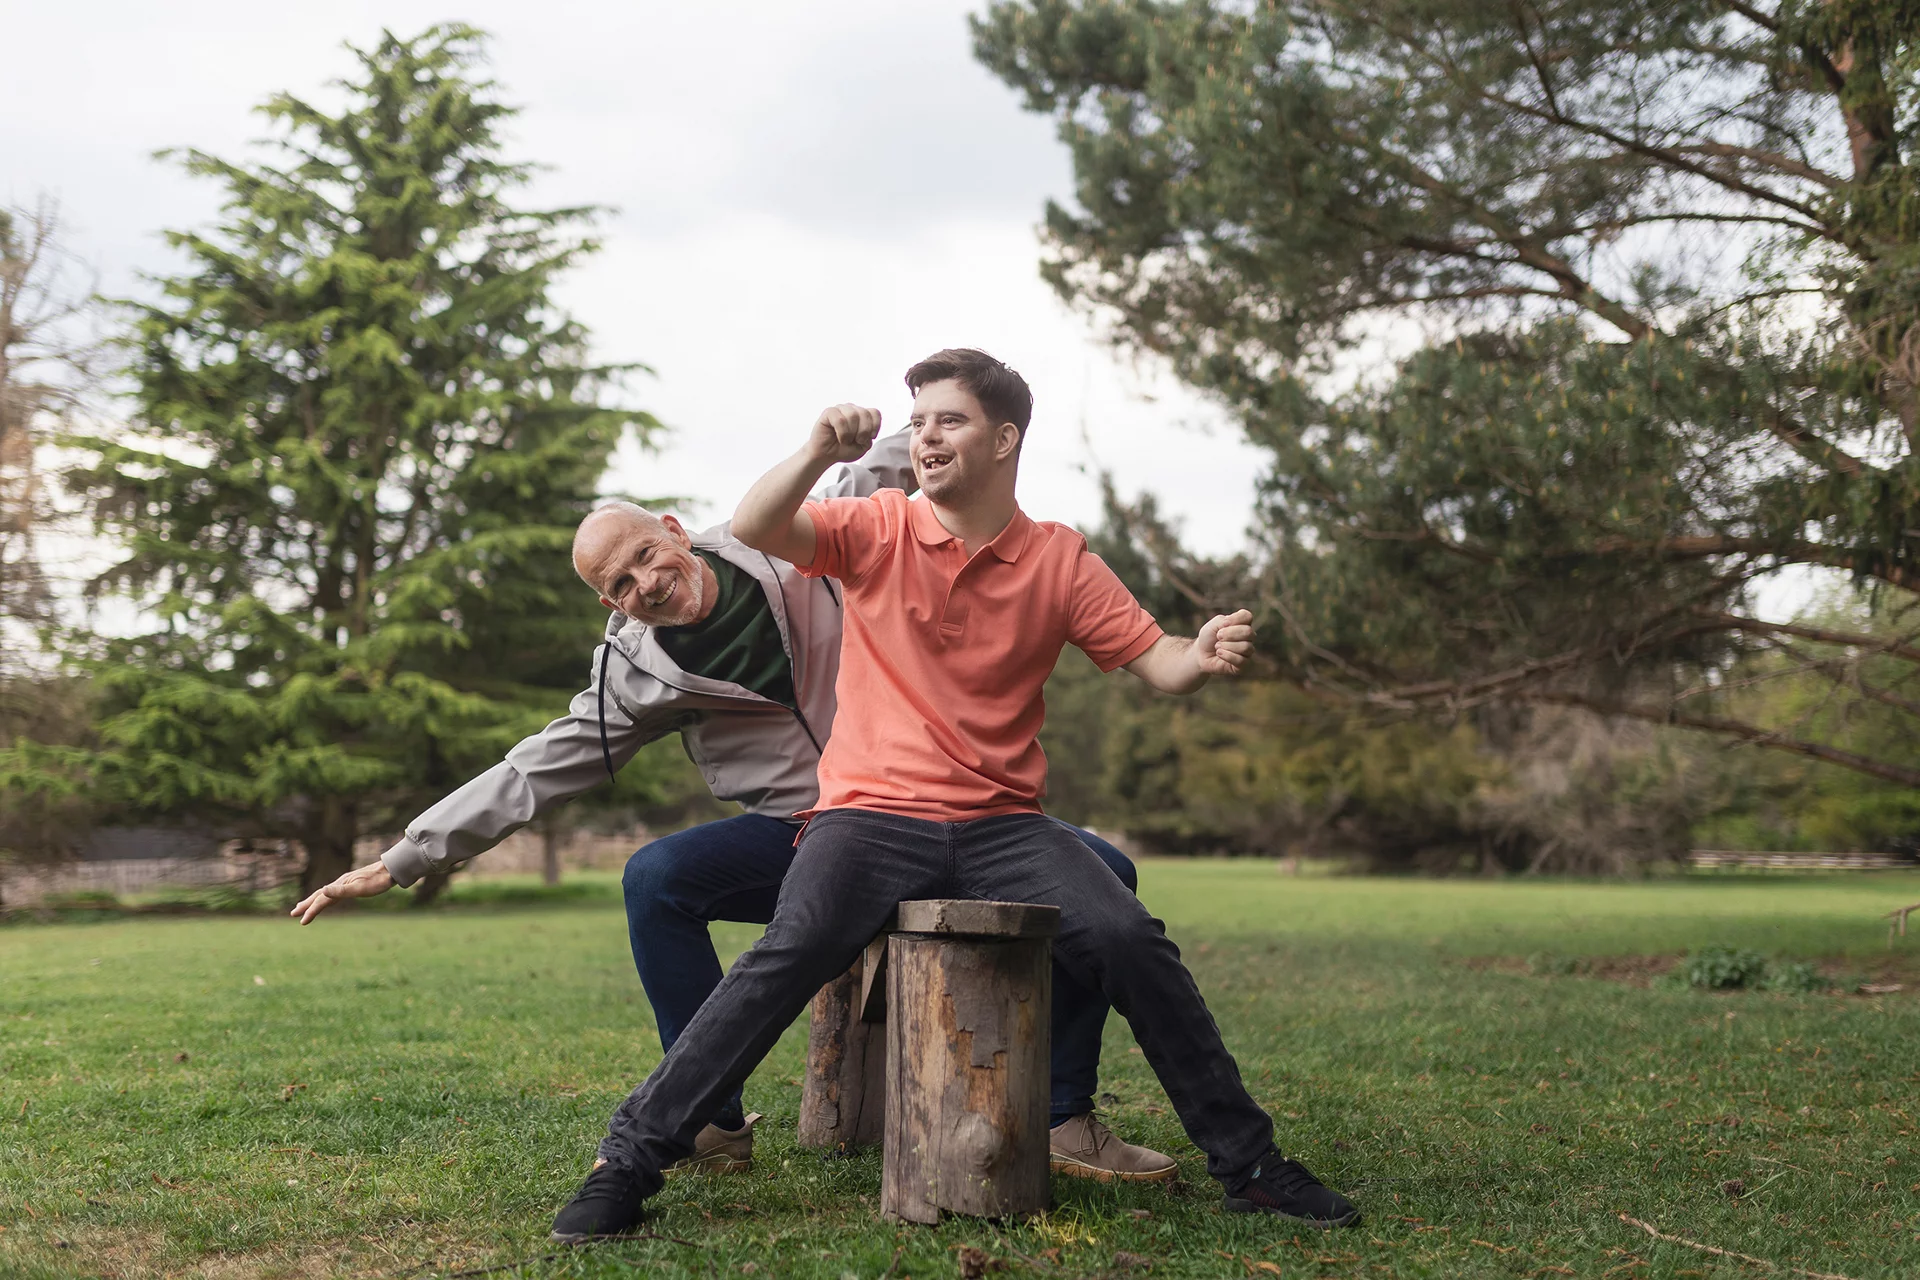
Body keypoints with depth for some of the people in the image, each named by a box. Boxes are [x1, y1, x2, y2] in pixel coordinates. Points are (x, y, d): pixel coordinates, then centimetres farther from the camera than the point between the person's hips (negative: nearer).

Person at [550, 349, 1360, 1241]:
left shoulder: (1059, 561, 6)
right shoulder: (877, 529, 4)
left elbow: (1156, 662, 4)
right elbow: (752, 531, -10)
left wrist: (1202, 658, -19)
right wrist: (818, 455, -28)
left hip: (1001, 825, 2)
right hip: (872, 815, -1)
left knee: (1132, 942, -18)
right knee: (790, 953, -27)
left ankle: (1248, 1164, 0)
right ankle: (630, 1159, -16)